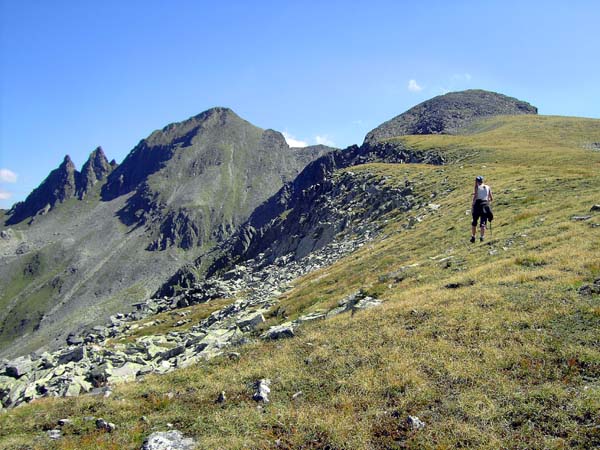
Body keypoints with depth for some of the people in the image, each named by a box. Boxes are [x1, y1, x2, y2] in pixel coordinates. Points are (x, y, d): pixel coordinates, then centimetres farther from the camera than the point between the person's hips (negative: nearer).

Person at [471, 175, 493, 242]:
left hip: (478, 204, -2)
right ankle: (481, 237, -14)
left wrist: (472, 206, -7)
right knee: (483, 223, 0)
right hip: (485, 205, 2)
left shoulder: (477, 187, 1)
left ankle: (473, 237, 9)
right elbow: (491, 199, 10)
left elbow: (475, 196, -10)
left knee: (474, 222, 11)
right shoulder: (488, 187, 10)